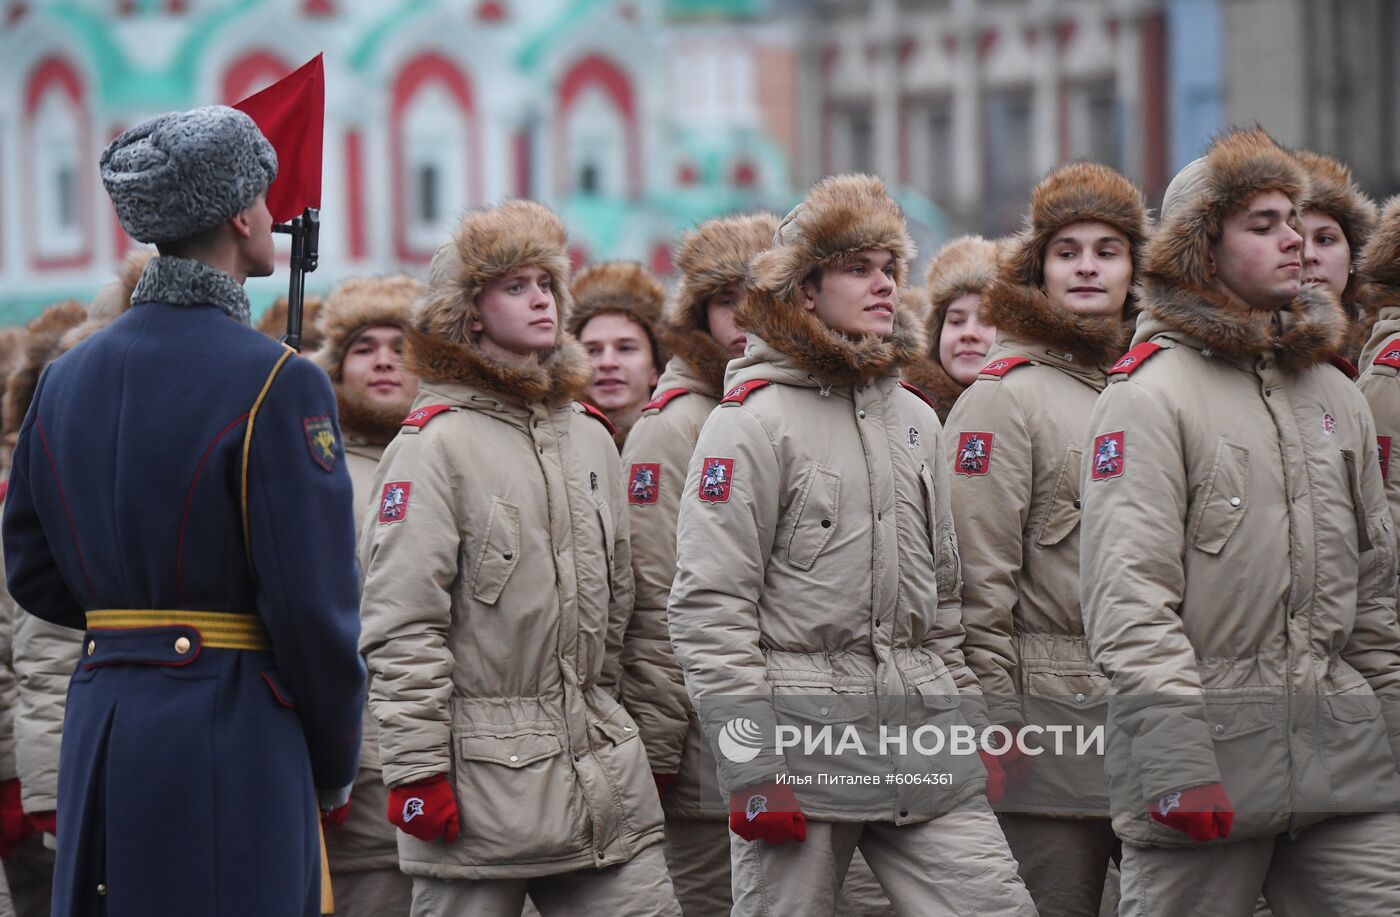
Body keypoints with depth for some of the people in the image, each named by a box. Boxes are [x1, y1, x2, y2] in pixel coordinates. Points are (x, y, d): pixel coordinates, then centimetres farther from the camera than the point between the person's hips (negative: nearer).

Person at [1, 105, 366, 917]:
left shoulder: (67, 379, 9)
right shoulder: (278, 385, -11)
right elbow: (313, 605, -13)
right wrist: (336, 766, 0)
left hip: (102, 725, 7)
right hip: (232, 732, -6)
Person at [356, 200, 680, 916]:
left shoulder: (589, 434, 15)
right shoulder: (435, 443, -6)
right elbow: (400, 627, -11)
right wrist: (417, 771, -15)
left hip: (597, 770, 6)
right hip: (480, 776, -6)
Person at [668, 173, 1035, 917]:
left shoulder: (914, 418, 16)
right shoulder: (752, 421, -5)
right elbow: (708, 610, -11)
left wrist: (967, 722, 18)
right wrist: (748, 764, -15)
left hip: (919, 727, 6)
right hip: (799, 736, -6)